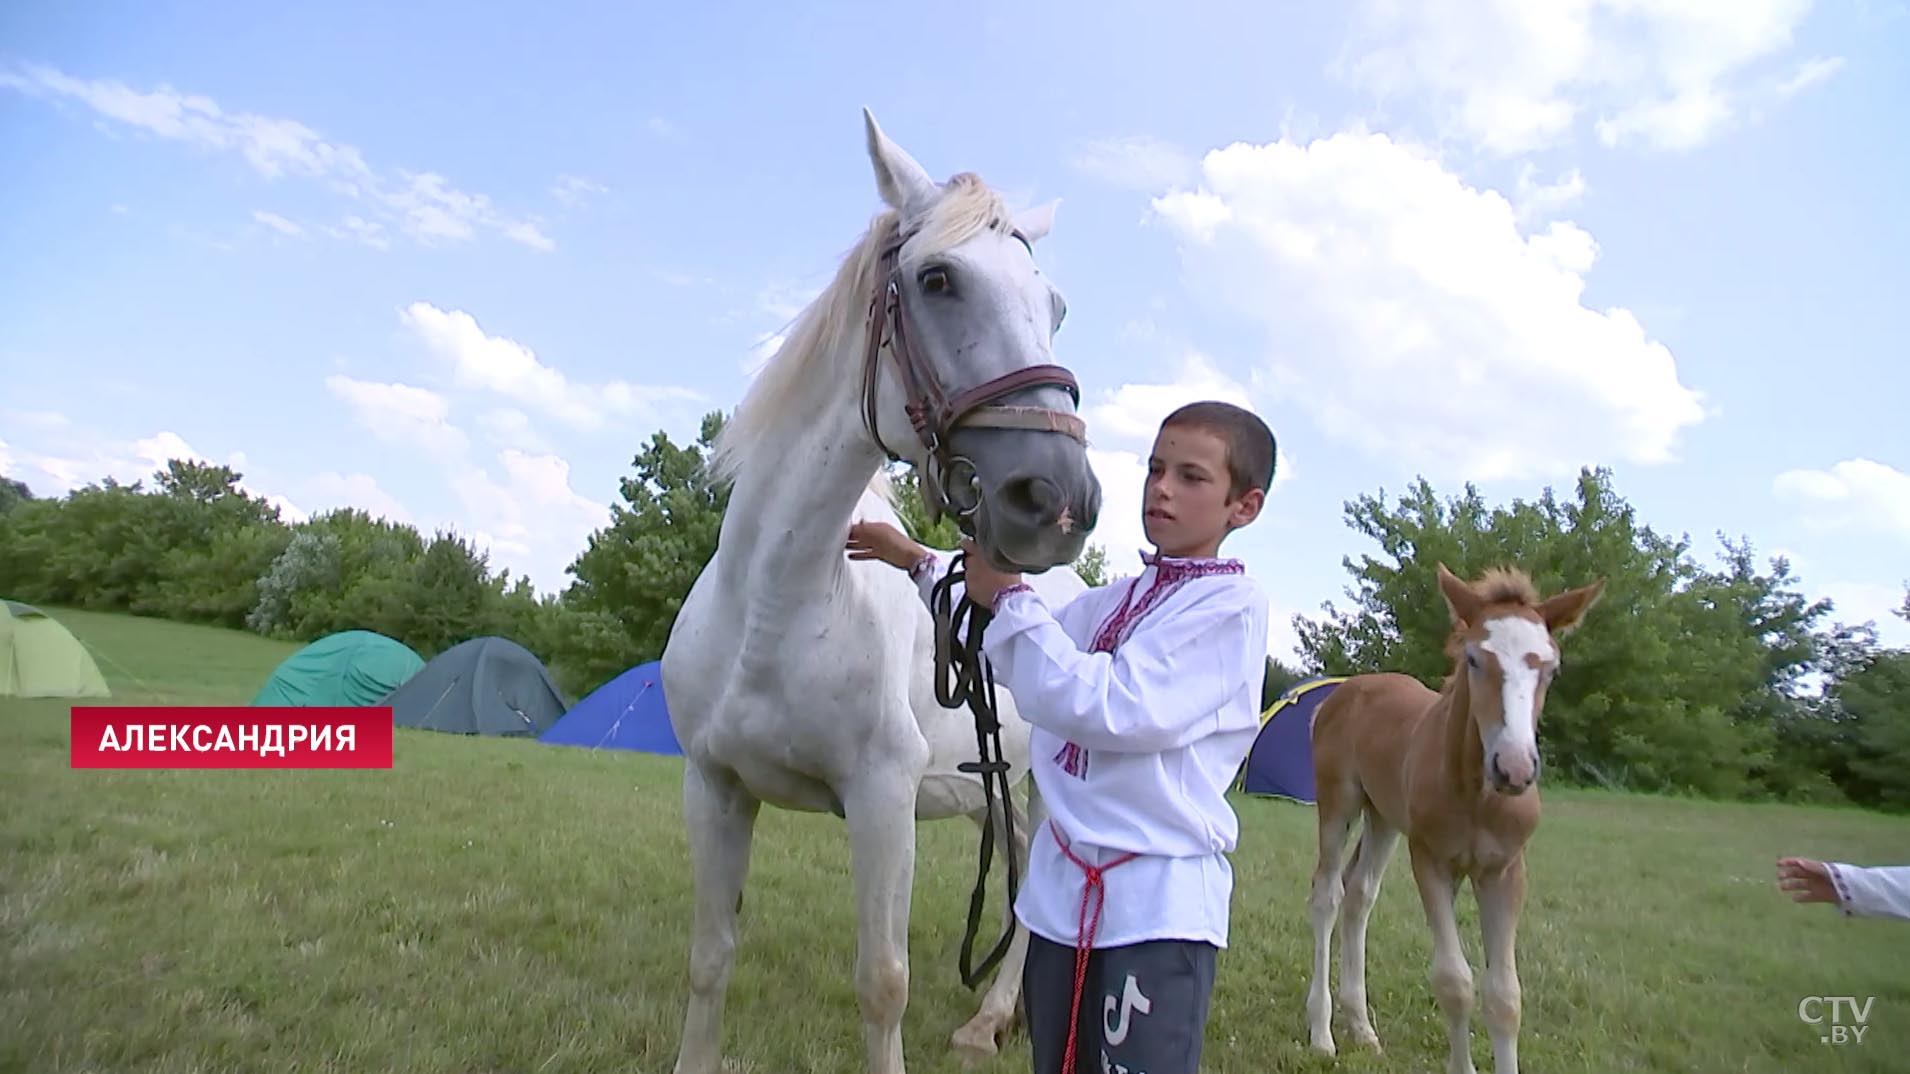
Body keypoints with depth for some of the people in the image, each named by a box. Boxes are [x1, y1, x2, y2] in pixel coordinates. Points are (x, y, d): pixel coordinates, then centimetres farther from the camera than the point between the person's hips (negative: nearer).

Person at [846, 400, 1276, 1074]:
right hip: (1062, 888, 7)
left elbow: (1109, 705, -23)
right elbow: (1011, 654, 26)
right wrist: (921, 563, 19)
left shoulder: (1232, 606, -11)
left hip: (1158, 902, -7)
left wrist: (1009, 597, -19)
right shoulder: (1116, 600, 11)